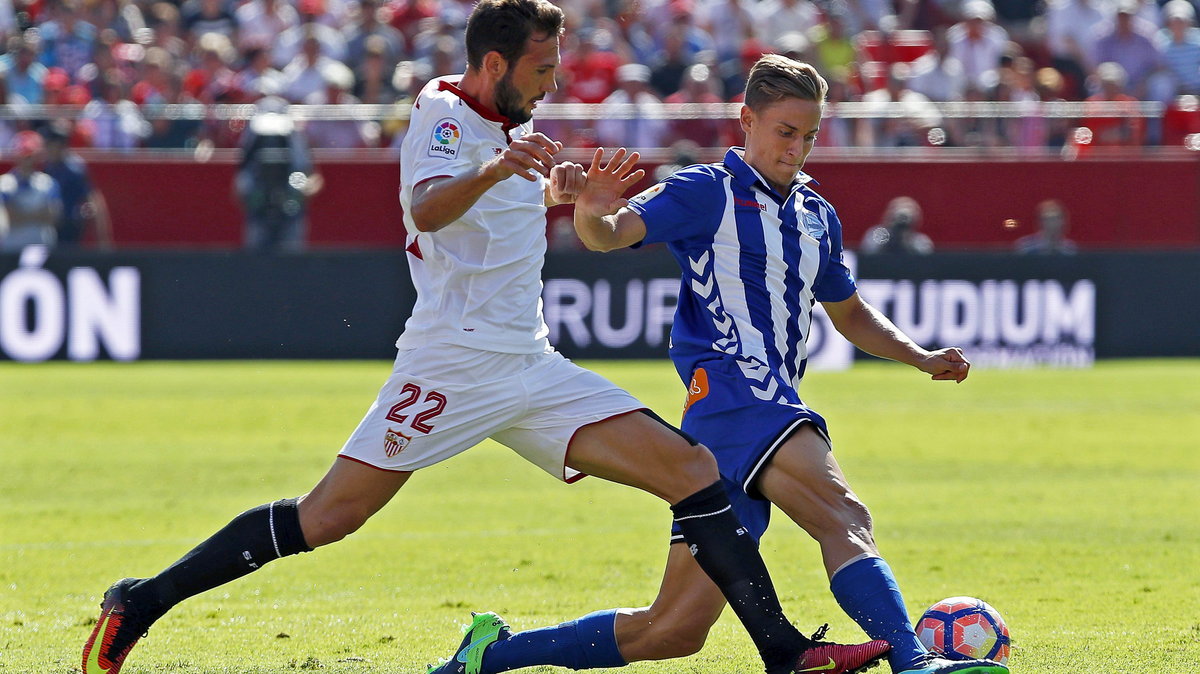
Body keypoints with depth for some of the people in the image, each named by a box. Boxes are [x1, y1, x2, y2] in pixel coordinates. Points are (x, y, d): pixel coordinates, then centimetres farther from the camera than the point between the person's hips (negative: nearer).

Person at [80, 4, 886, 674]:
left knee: (695, 472, -3)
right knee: (327, 518, -12)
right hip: (455, 363, -8)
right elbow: (427, 208, -32)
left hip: (532, 368, 8)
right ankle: (140, 605, -1)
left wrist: (557, 192, 24)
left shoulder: (506, 127, 17)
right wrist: (497, 170, -49)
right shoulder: (445, 116, -9)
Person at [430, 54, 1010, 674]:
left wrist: (922, 359, 21)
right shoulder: (710, 191, 0)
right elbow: (611, 232, -14)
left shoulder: (816, 216, 23)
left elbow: (850, 314, 37)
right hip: (728, 385, -8)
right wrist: (591, 211, -37)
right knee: (845, 519, -31)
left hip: (774, 405, 8)